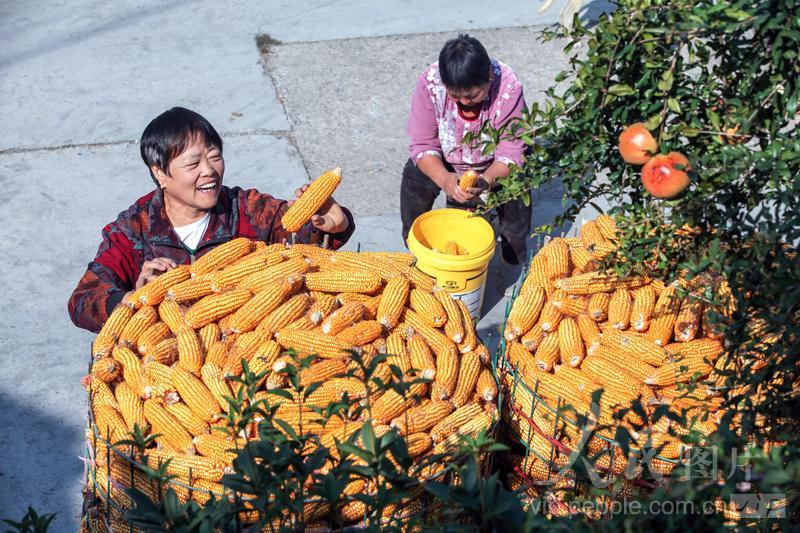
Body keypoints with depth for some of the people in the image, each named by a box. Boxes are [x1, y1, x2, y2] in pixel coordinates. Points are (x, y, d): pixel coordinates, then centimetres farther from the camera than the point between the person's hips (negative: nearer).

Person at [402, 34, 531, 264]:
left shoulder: (508, 86, -32)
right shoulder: (430, 82, -29)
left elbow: (511, 153, -29)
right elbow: (423, 144, -24)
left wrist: (486, 181, -49)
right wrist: (445, 179, -44)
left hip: (492, 164, -1)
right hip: (445, 162, 1)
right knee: (414, 177, -17)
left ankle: (515, 254, 8)